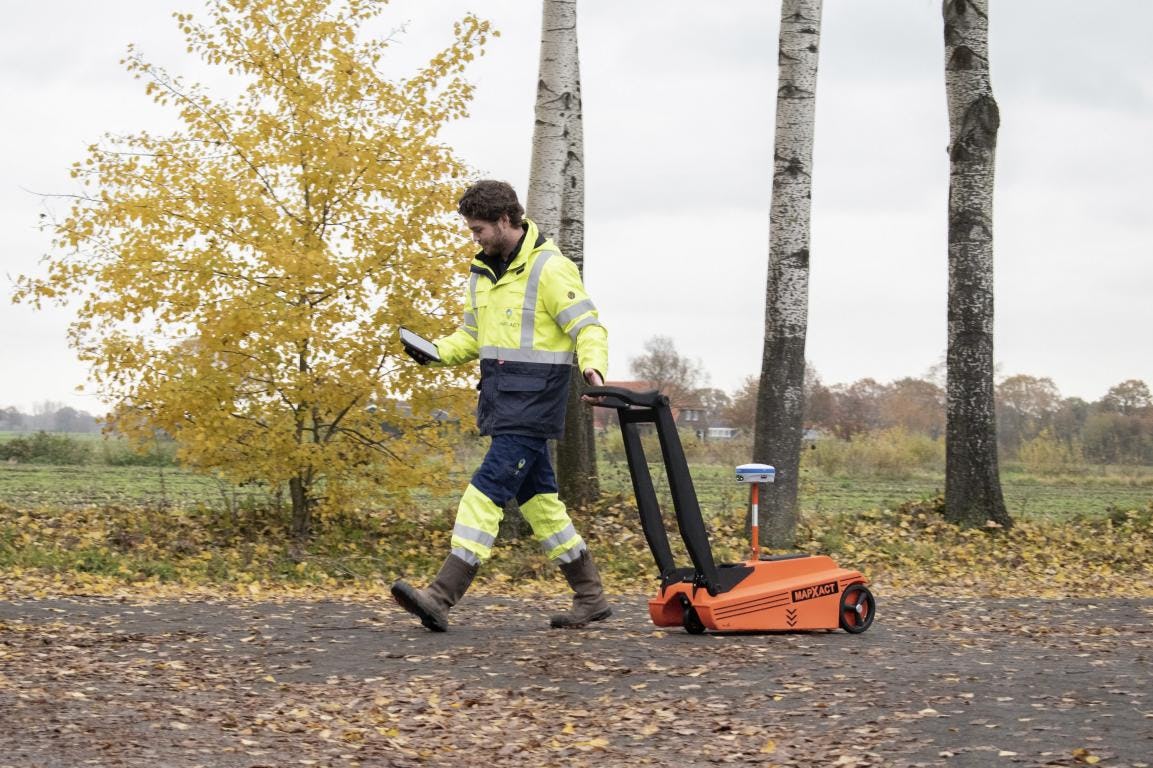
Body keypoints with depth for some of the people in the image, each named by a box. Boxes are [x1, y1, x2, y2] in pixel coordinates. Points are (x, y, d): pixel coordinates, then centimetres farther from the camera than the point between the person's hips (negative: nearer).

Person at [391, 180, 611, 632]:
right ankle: (591, 598, 21)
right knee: (536, 497, 12)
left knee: (487, 492, -15)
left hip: (533, 403, -9)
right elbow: (473, 336, 23)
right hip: (502, 402, 9)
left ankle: (441, 598, -19)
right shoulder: (483, 271, 15)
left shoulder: (549, 268, -11)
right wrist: (437, 352, 4)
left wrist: (593, 368, -31)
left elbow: (589, 327, -13)